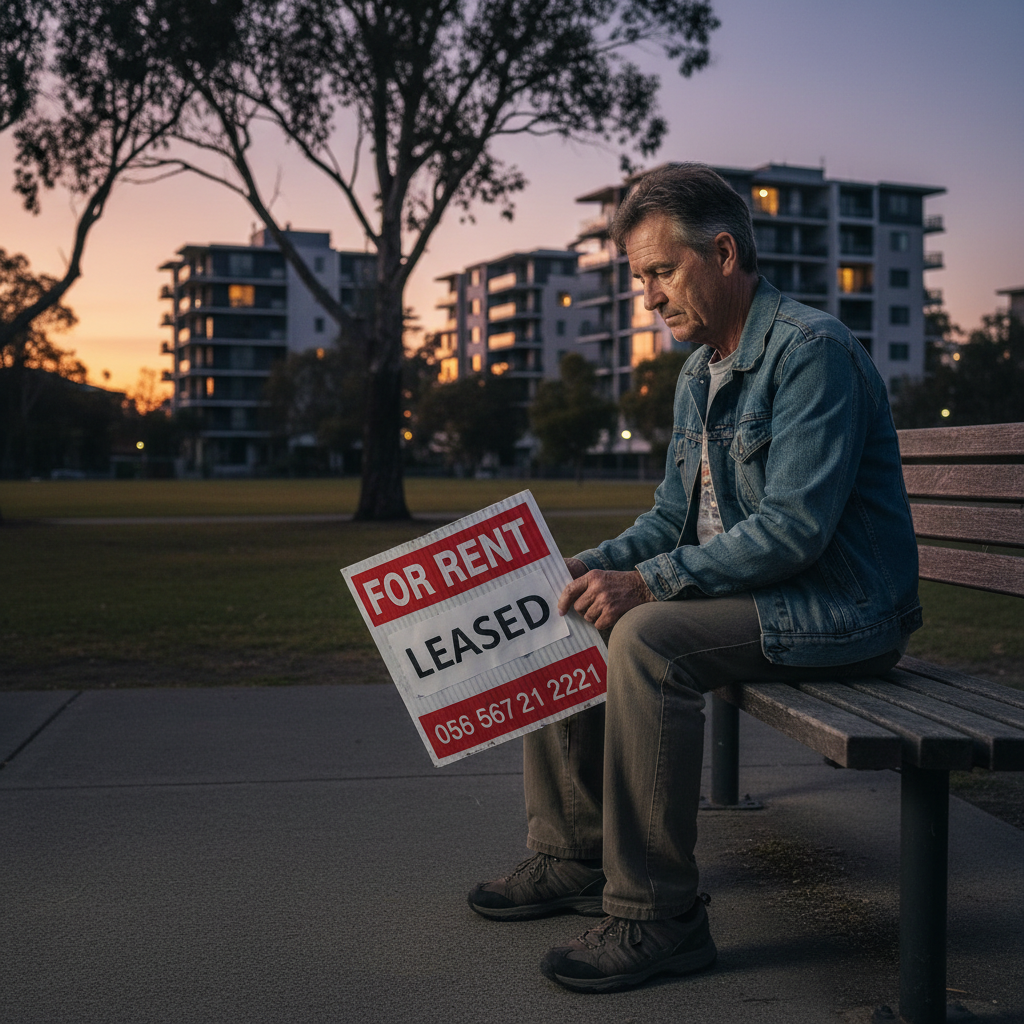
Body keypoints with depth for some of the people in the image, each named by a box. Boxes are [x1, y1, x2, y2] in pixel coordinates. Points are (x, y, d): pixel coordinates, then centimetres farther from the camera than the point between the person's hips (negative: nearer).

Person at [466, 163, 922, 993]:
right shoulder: (701, 374, 13)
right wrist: (590, 568, -2)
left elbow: (794, 526, -26)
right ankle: (574, 856, 12)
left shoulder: (813, 349, -18)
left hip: (839, 610, -10)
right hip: (744, 588, 10)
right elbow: (672, 518, 16)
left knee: (649, 638, -31)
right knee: (562, 619, 4)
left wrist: (648, 583, -26)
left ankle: (657, 914, -22)